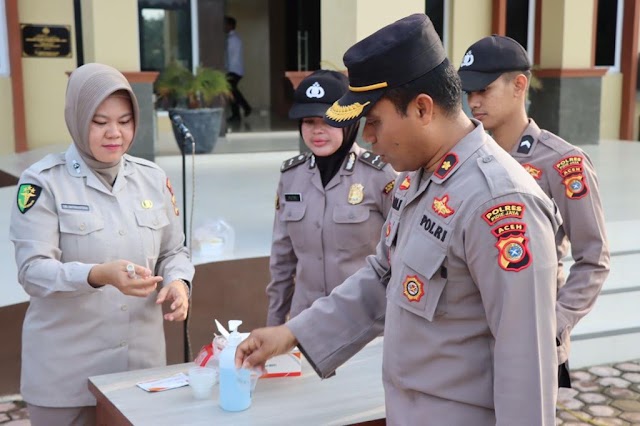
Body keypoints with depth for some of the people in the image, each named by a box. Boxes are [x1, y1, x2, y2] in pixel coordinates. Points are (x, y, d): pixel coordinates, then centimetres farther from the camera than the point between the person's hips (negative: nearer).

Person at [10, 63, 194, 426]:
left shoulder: (152, 178, 4)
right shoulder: (44, 181, -8)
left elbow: (174, 250, 11)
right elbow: (32, 270, -15)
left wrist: (178, 282, -11)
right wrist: (99, 275, -33)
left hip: (143, 360, 4)